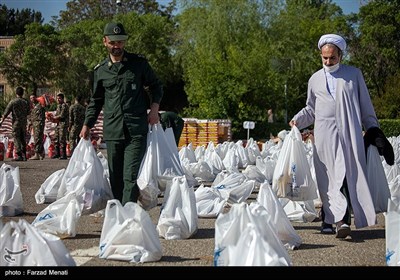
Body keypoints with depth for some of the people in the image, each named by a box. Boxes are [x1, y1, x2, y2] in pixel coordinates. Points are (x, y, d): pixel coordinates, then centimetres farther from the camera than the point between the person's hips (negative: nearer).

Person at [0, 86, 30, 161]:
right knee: (23, 139, 12)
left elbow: (6, 112, -5)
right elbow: (28, 113, 11)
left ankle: (19, 156, -11)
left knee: (17, 139, -2)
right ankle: (24, 155, 13)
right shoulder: (26, 102, 2)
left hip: (16, 122, -4)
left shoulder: (13, 102, -7)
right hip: (24, 122, 4)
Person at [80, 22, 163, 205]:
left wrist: (154, 108, 0)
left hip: (136, 130, -3)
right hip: (112, 130, 3)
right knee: (115, 177, 6)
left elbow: (156, 87, 16)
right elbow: (96, 100, 20)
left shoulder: (139, 63, 6)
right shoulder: (100, 70, 12)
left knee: (131, 176, -11)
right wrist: (87, 125, 12)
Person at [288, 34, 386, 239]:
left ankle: (343, 220, -13)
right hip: (324, 135, 1)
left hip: (349, 133, -1)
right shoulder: (315, 79, 16)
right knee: (329, 177, -5)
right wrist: (297, 120, 5)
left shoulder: (354, 74, 12)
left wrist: (373, 129, 13)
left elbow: (365, 106, 15)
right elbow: (311, 109, 23)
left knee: (350, 175, -10)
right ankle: (331, 218, -5)